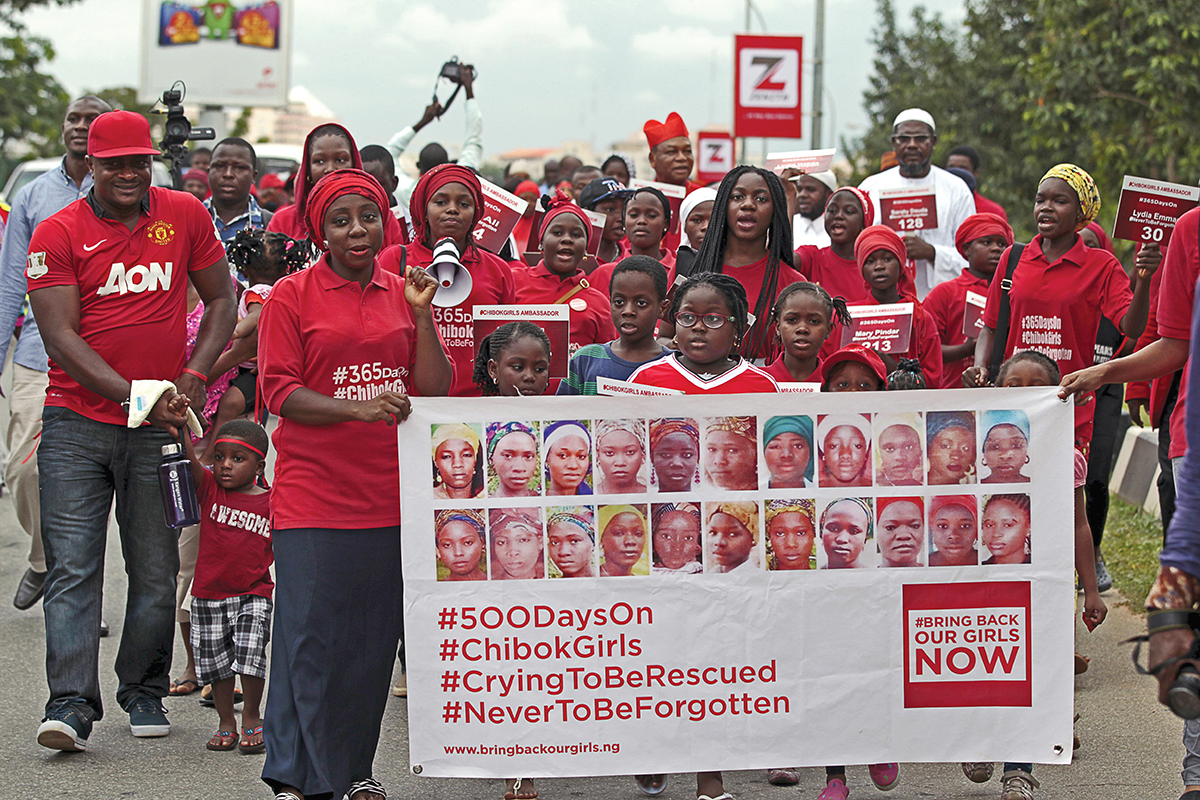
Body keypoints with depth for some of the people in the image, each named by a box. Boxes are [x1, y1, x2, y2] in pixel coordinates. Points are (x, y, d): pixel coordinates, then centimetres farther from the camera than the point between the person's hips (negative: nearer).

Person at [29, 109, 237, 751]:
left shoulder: (185, 215, 5)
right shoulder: (58, 234, -4)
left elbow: (220, 298, 14)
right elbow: (60, 336, -9)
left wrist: (195, 376, -1)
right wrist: (134, 395, -17)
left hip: (159, 431, 2)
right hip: (76, 425, -2)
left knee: (156, 571, 7)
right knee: (73, 569, -7)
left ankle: (144, 692, 21)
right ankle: (71, 704, -9)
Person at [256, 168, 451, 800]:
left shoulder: (401, 295, 11)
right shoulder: (292, 296, -1)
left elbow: (434, 390, 7)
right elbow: (279, 391, -8)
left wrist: (421, 313, -3)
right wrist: (358, 410, -20)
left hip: (389, 495, 4)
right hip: (314, 493, -4)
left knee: (375, 636, 7)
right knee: (311, 634, -6)